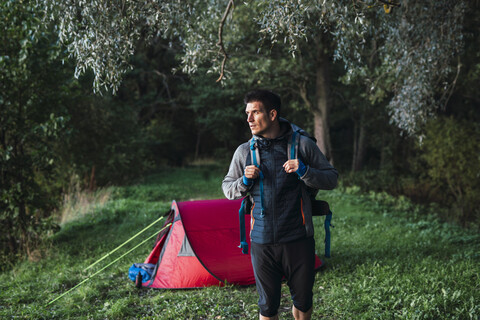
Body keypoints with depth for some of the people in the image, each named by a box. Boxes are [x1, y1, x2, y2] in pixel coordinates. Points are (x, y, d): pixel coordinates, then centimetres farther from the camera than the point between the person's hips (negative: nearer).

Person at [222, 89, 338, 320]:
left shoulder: (303, 145, -3)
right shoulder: (244, 151, 3)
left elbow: (331, 179, 1)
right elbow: (227, 188, 14)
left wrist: (304, 171, -18)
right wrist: (244, 181, -8)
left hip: (298, 240, -1)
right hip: (262, 242, 1)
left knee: (303, 301, 14)